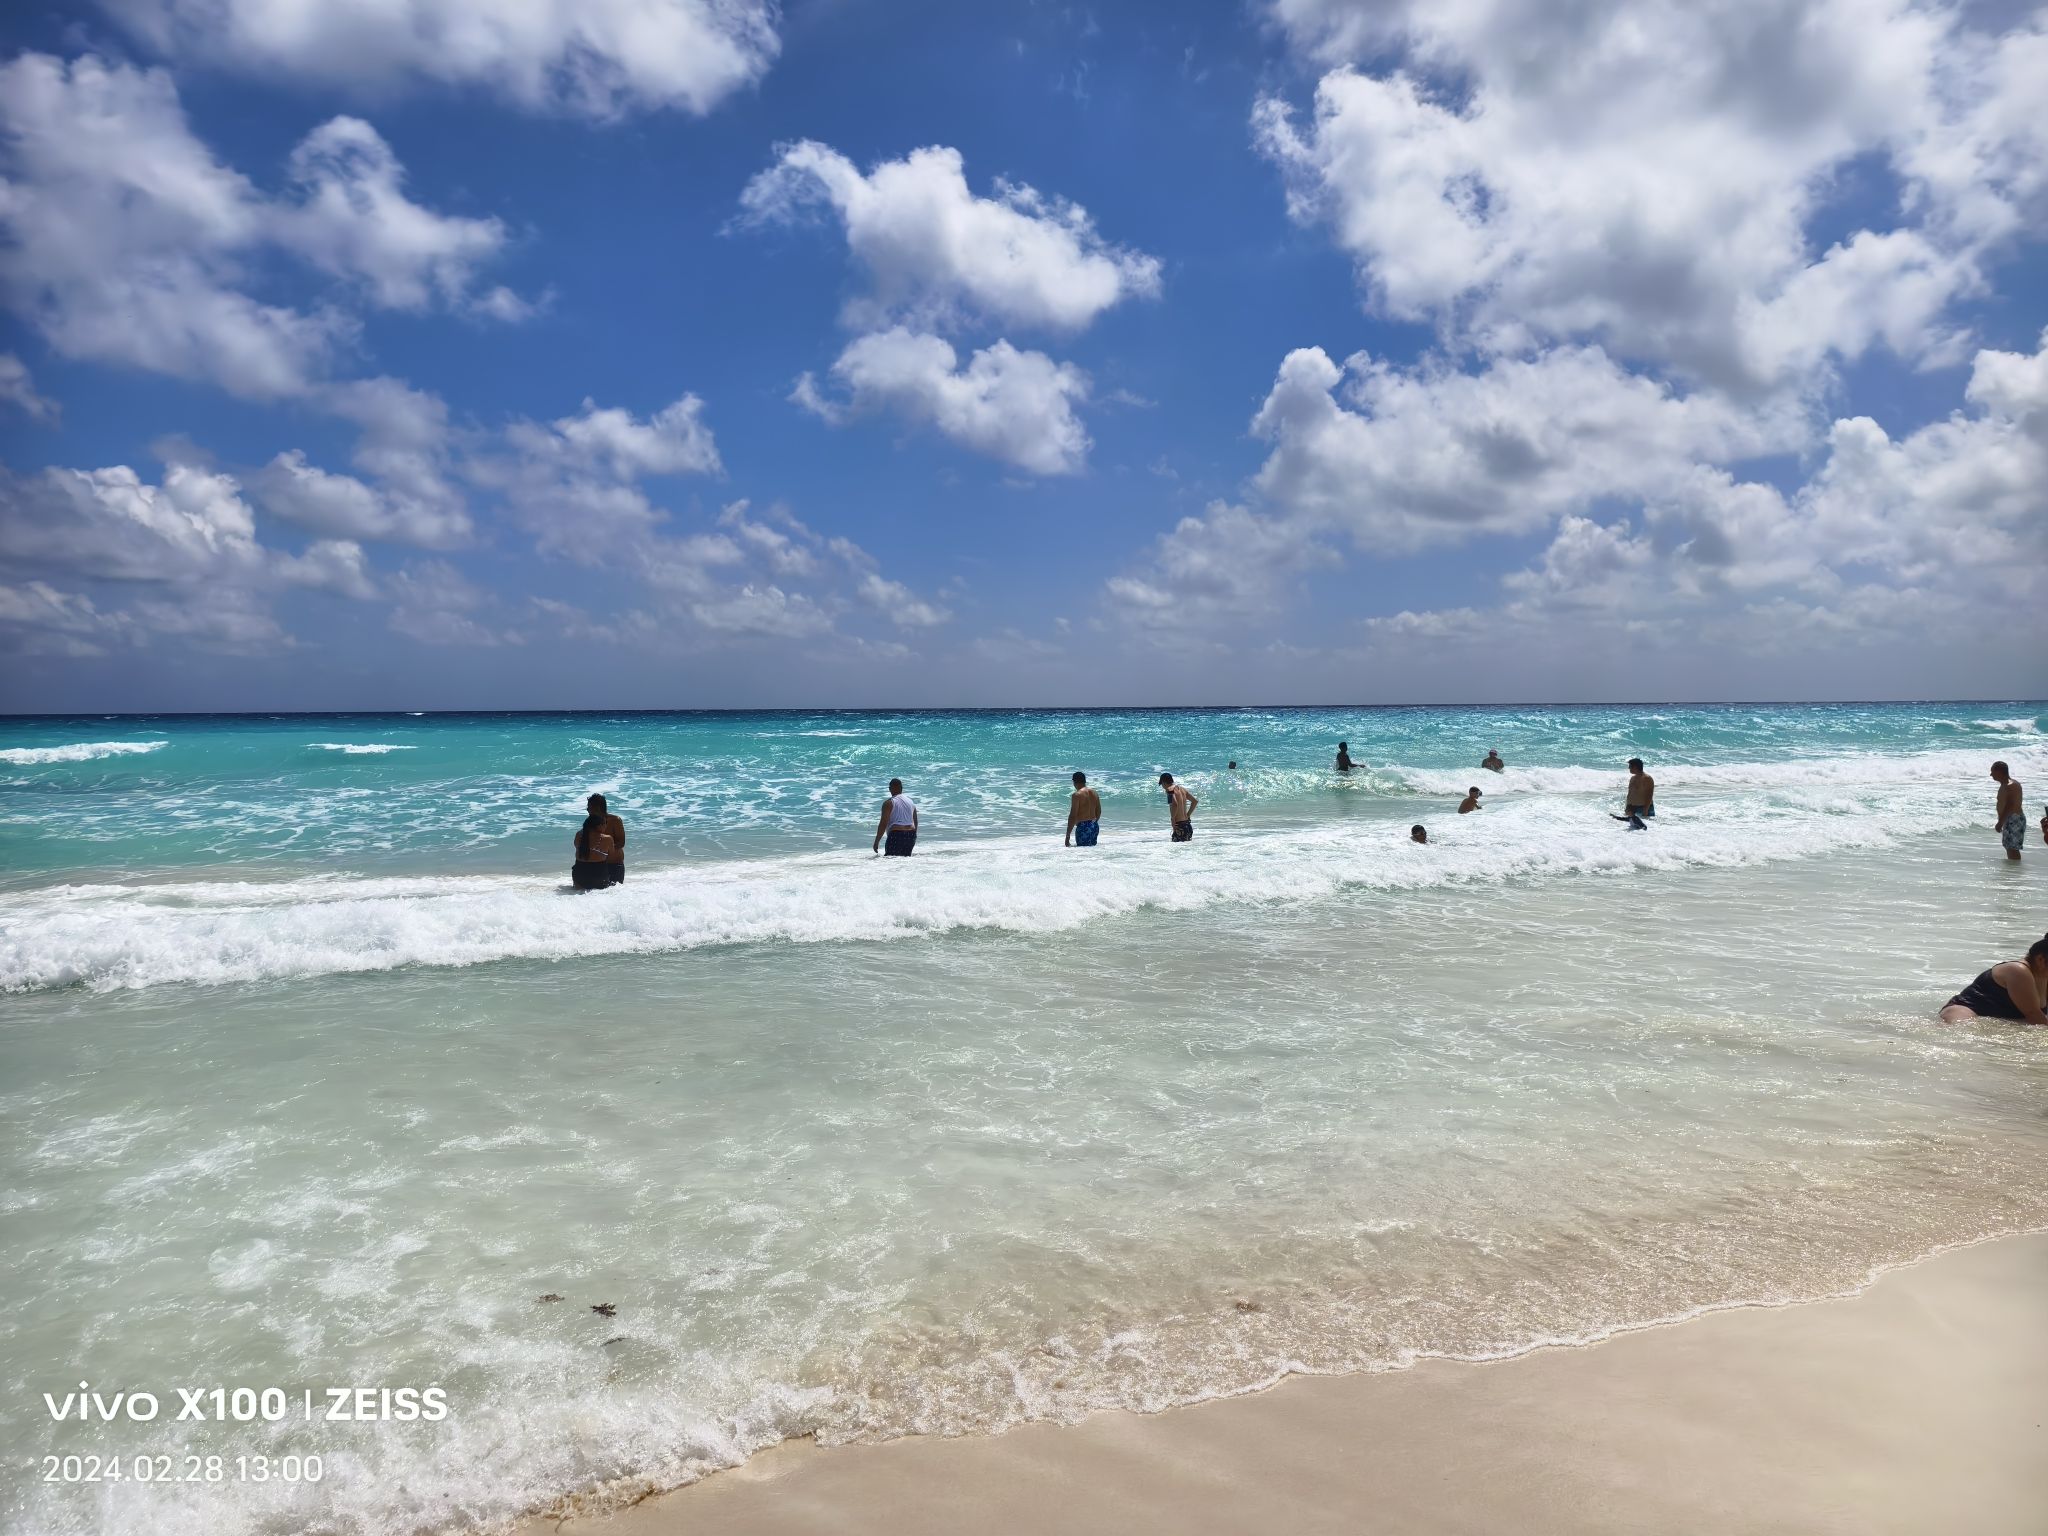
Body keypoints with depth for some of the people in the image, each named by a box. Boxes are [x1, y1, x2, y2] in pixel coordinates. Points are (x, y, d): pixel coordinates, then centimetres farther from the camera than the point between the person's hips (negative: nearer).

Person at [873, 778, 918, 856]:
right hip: (911, 835, 6)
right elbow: (915, 822, 19)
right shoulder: (911, 801, 14)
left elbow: (883, 823, -10)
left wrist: (877, 841, -5)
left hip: (896, 835, -6)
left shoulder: (888, 803, -5)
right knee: (906, 858, 15)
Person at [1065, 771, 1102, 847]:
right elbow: (1098, 812, 19)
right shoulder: (1094, 793, 11)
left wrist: (1068, 835, -12)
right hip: (1095, 826, 8)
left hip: (1083, 827, -8)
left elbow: (1073, 815, -16)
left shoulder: (1077, 795, -13)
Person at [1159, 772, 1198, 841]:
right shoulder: (1182, 788, 14)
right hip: (1188, 825, 8)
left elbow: (1175, 804, -28)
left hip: (1179, 825, -8)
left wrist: (1172, 819, -16)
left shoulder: (1169, 790, -10)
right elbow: (1195, 801, 21)